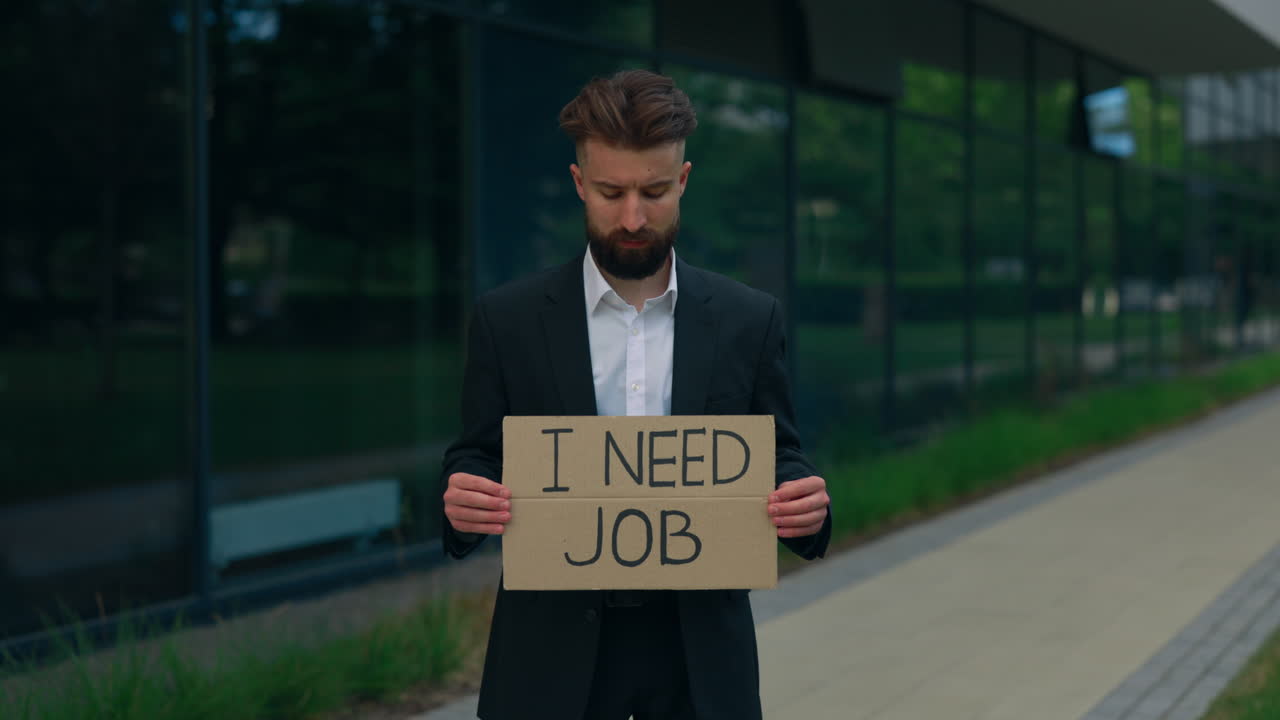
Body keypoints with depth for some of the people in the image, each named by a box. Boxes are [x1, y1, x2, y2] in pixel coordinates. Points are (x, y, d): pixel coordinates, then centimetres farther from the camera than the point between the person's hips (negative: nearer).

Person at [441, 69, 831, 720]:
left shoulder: (749, 320, 1)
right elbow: (475, 460, 3)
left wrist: (804, 502, -17)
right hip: (554, 648, -1)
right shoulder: (507, 319, -1)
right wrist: (462, 499, -20)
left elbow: (777, 458, 6)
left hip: (700, 648, 1)